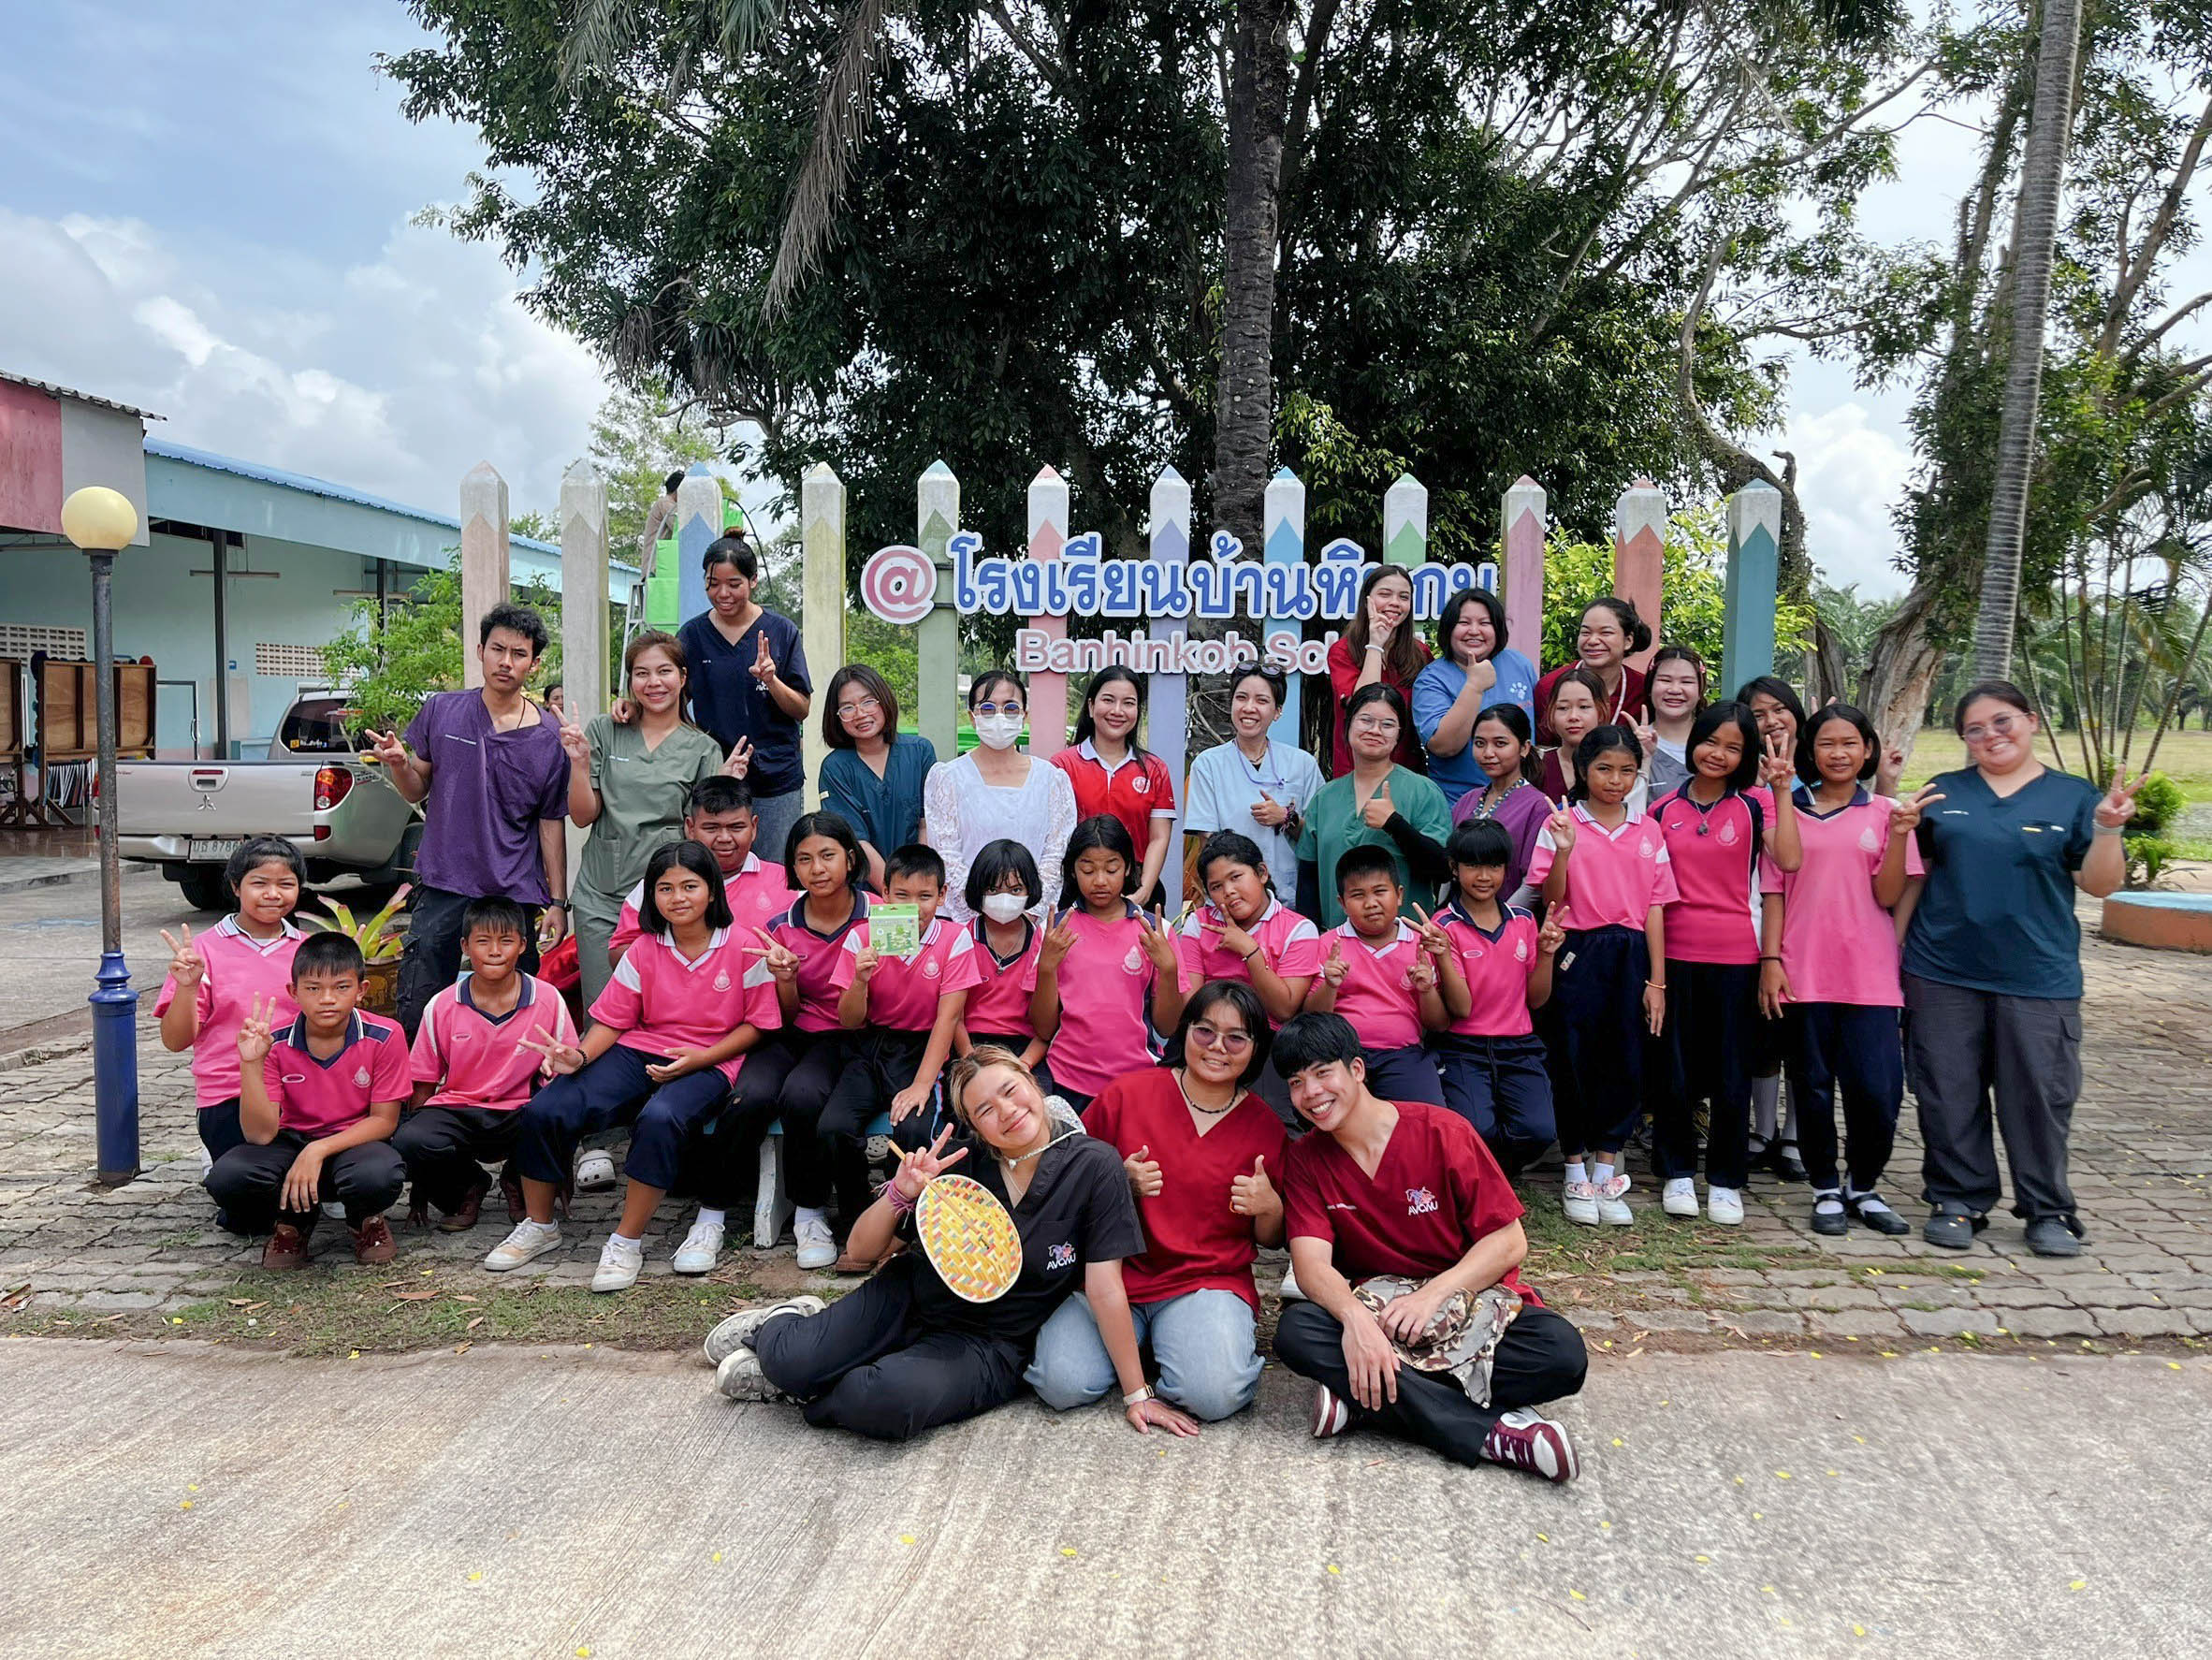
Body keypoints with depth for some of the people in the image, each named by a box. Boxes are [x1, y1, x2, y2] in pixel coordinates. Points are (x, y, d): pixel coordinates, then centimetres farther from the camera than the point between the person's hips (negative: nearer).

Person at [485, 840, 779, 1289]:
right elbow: (612, 1020, 7)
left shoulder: (741, 949, -4)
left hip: (708, 1063, -4)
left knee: (660, 1118, -39)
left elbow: (757, 1024, -1)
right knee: (543, 1110, -17)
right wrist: (580, 1057, -14)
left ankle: (627, 1242, -20)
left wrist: (699, 1058, -13)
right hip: (639, 1053, 4)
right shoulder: (643, 951, 7)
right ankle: (539, 1227, 8)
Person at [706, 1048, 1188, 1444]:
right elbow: (862, 1250, -1)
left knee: (883, 1404, -32)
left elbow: (1105, 1289, -11)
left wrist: (1137, 1394, -10)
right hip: (912, 1298, 2)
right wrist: (901, 1194, -20)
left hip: (988, 1345, -2)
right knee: (791, 1361, -22)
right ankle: (783, 1324, 16)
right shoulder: (962, 1163, -6)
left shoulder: (1093, 1166, -14)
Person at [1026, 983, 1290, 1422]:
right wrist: (1121, 1183, -12)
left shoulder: (1265, 1126, 5)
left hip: (1209, 1282, 0)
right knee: (1064, 1385, -22)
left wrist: (1269, 1208, -10)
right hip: (1114, 1272, 1)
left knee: (1215, 1394, -28)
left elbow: (1271, 1239, 12)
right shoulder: (1125, 1094, 1)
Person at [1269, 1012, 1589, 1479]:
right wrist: (1354, 1317, -35)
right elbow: (1312, 1262, -13)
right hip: (1369, 1301, 2)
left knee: (1563, 1355, -31)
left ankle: (1362, 1401, -27)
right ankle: (1488, 1432, -30)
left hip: (1470, 1294, -1)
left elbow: (1509, 1241, -10)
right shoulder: (1305, 1159, -1)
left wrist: (1431, 1294, -23)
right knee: (1296, 1331, -31)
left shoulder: (1442, 1132, -9)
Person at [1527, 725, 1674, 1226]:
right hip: (1579, 953, -3)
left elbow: (1655, 909, 7)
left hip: (1630, 953, 3)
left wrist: (1656, 981, 4)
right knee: (1575, 1060, 2)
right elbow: (1552, 900, -5)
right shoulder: (1561, 824, -1)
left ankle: (1606, 1173, 17)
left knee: (1626, 1062, 4)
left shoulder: (1648, 832, 8)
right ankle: (1576, 1174, 16)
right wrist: (1563, 851, -22)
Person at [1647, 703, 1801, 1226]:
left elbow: (1788, 860, -16)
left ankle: (1725, 1181, 18)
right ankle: (1677, 1173, 22)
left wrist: (1782, 790, -17)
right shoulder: (1664, 809, 6)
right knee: (1673, 1072, 7)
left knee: (1732, 1075, 5)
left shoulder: (1757, 804, 2)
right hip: (1675, 955, 1)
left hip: (1737, 957, -1)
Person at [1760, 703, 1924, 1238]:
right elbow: (1774, 893, 6)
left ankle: (1864, 1187, 18)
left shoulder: (1886, 813, 6)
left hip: (1869, 973, 0)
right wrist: (1770, 961, -2)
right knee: (1813, 1087, 6)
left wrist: (1900, 834, -13)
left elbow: (1888, 896, -1)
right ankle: (1826, 1190, 21)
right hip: (1802, 972, 0)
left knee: (1876, 1089, -4)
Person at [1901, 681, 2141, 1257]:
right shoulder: (1944, 793, 8)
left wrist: (2107, 828, -15)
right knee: (1949, 1096, 6)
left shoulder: (2073, 796, 5)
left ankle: (2048, 1210, 19)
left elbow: (2100, 884, 1)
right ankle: (1959, 1201, 20)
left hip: (2038, 978, -1)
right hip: (1943, 973, 1)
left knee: (2039, 1096, 3)